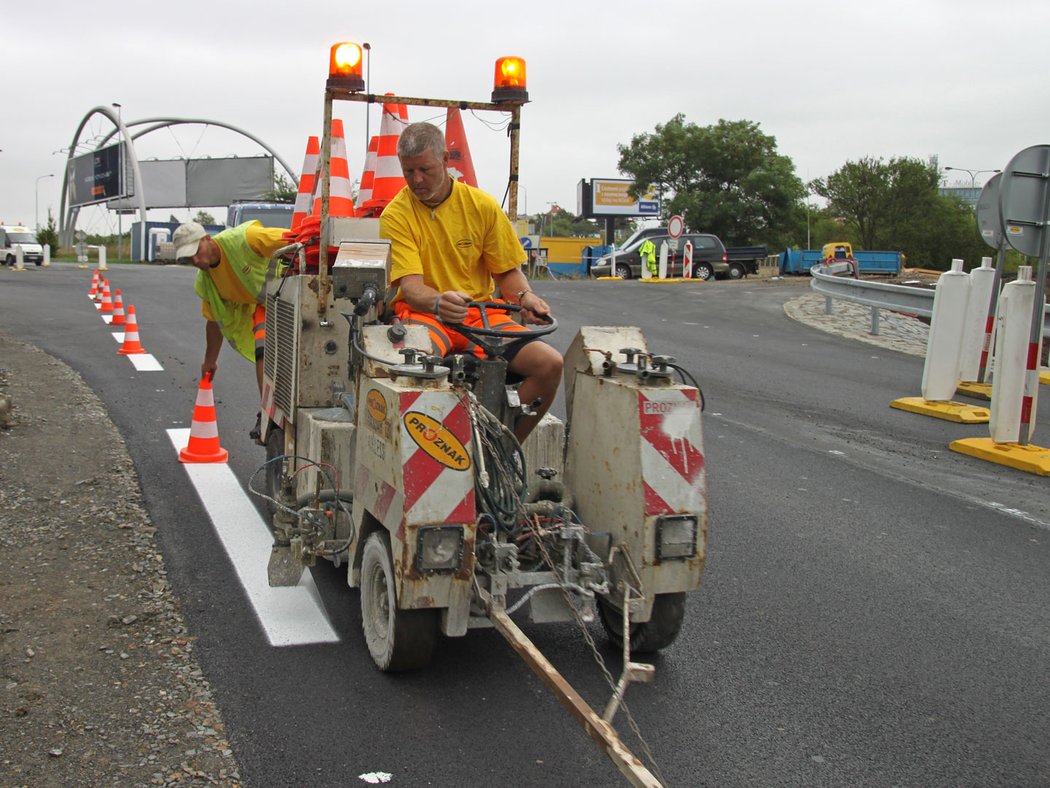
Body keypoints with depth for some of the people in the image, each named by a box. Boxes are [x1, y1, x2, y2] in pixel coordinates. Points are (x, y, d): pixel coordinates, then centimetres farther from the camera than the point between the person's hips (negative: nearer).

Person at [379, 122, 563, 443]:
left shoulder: (482, 205, 3)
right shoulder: (396, 216, -5)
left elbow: (507, 271, 10)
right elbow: (411, 286, -16)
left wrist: (525, 296, -12)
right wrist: (438, 302, -39)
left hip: (480, 312, 3)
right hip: (423, 313, -3)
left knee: (550, 363, -20)